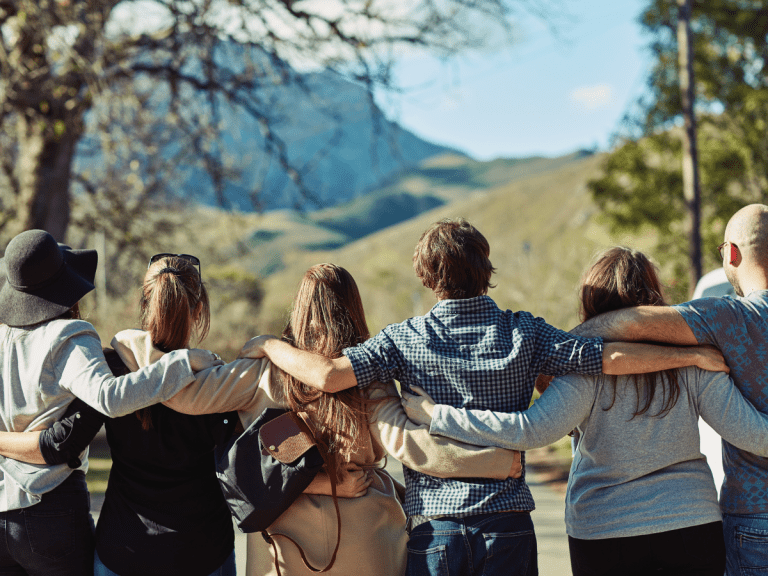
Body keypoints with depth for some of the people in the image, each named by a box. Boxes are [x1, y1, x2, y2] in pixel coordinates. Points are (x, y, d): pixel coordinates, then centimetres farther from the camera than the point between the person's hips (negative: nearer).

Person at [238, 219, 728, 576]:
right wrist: (695, 355, 4)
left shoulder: (406, 339, -5)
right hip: (508, 526, 1)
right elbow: (613, 358, -7)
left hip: (433, 528, 0)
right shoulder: (524, 333, -2)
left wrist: (269, 344, 3)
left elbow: (328, 375, -15)